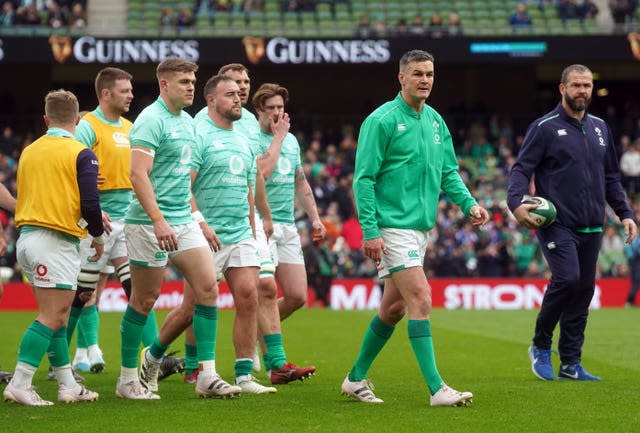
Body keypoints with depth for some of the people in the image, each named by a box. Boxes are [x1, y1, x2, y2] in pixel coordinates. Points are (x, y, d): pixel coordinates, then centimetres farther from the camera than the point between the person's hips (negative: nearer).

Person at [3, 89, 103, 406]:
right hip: (56, 241, -7)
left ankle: (67, 385, 15)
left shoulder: (28, 151, 12)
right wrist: (98, 237, 5)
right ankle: (20, 385, -16)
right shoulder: (80, 154, -7)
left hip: (26, 235, 7)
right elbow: (89, 203, -12)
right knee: (52, 317, -8)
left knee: (56, 316, 13)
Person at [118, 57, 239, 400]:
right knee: (145, 299, 0)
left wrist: (195, 215, 22)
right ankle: (128, 379, 12)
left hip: (183, 220, 8)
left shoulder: (187, 121, 14)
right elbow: (138, 174, -22)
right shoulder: (151, 120, -13)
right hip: (150, 222, -8)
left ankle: (207, 376, 4)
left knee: (207, 287, -3)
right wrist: (159, 220, -30)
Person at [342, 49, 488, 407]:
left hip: (421, 228, 8)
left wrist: (469, 203, 0)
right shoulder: (382, 120, -10)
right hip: (393, 226, -8)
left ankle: (357, 378, 26)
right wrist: (370, 230, -17)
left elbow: (449, 172, 18)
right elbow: (364, 178, -11)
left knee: (394, 307, 13)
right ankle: (437, 388, -16)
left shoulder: (436, 121, 12)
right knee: (420, 299, -15)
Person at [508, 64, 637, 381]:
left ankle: (571, 363, 10)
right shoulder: (545, 128, -3)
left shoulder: (599, 128, 16)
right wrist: (516, 203, -24)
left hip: (591, 228, 6)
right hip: (558, 224, -6)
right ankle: (541, 346, -2)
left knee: (584, 290, 3)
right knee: (567, 278, -22)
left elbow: (611, 177, 23)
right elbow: (521, 168, -7)